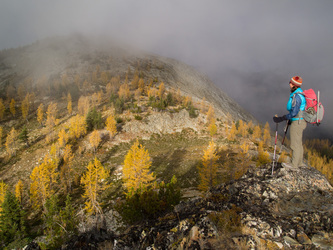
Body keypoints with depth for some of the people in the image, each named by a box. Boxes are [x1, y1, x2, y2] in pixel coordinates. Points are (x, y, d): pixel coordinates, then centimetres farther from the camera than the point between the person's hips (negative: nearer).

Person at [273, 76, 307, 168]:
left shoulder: (296, 96, -24)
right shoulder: (299, 93, 8)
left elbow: (294, 113, -28)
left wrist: (281, 119, -24)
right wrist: (290, 119, 23)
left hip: (297, 123, -10)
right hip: (300, 121, 10)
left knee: (295, 144, 2)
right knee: (298, 143, 19)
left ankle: (294, 164, 13)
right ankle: (300, 162, 29)